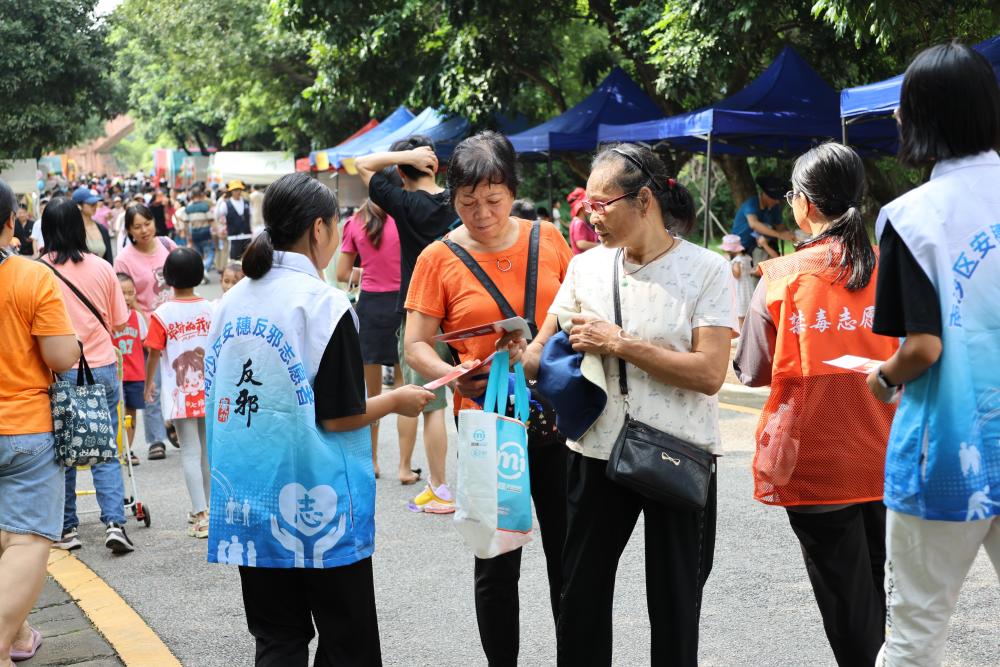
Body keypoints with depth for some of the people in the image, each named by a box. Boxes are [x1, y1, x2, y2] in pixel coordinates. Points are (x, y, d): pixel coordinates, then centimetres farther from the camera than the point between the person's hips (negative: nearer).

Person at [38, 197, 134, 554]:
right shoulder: (102, 267, -3)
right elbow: (118, 322, 5)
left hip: (59, 371, -1)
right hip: (102, 367, 1)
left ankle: (67, 528, 18)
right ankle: (114, 522, -3)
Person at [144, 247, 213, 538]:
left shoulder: (161, 315, -11)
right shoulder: (211, 310, -3)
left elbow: (154, 354, -7)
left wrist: (149, 383, 10)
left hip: (179, 395, -3)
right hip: (210, 392, 3)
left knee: (190, 453, 0)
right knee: (208, 450, 17)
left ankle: (202, 516, -6)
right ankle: (208, 506, 28)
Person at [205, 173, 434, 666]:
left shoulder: (234, 302, 5)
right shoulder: (323, 303, -14)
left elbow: (216, 394, 11)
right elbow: (338, 416, -14)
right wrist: (398, 401, 2)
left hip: (251, 500, 6)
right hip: (317, 505, -6)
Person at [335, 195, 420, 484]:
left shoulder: (355, 224, 2)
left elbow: (342, 273, 3)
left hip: (370, 305, 2)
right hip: (402, 303, -2)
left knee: (371, 393, 14)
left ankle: (371, 462, 22)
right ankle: (405, 466, 3)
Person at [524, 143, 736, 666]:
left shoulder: (706, 270, -9)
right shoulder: (586, 267, 3)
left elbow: (710, 373, -18)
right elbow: (542, 351, 3)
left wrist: (618, 344, -18)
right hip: (597, 452, 4)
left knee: (675, 604, 10)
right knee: (581, 597, 12)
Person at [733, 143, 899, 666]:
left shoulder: (782, 277, -12)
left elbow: (753, 372, -5)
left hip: (813, 462, -3)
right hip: (882, 460, 3)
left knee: (847, 608, 8)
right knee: (876, 596, 22)